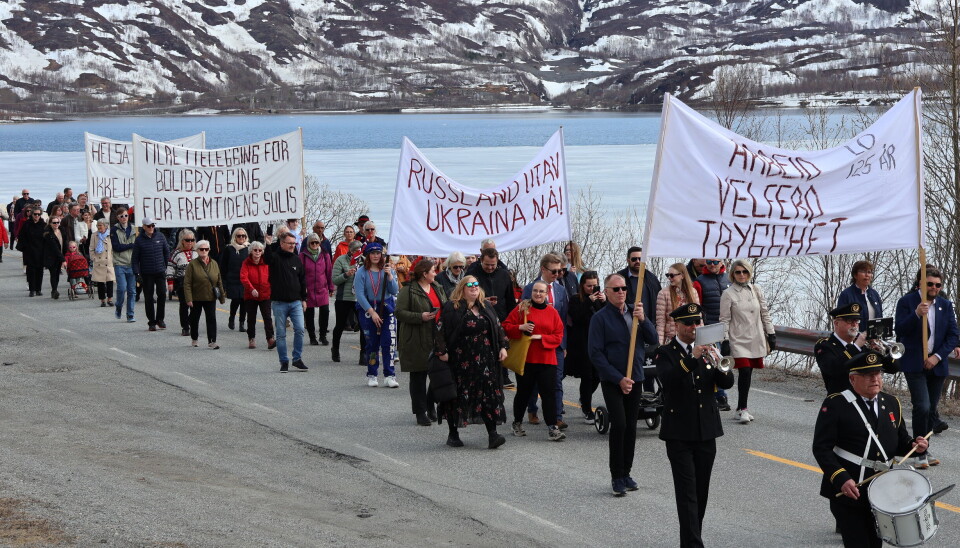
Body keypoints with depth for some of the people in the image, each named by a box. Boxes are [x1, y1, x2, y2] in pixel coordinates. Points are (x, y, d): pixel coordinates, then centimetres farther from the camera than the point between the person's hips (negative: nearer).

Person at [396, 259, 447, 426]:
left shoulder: (438, 288, 14)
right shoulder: (408, 290, -8)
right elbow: (400, 312, -13)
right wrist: (420, 317, -21)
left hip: (437, 338, 6)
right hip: (417, 341, -6)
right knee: (418, 376, 0)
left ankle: (431, 408, 21)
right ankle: (420, 413, 6)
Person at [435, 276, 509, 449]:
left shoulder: (486, 307, 12)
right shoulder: (451, 308, -5)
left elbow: (498, 328, 17)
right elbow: (440, 331, -8)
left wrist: (503, 347, 8)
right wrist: (442, 352, -14)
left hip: (485, 360, 4)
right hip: (460, 361, -4)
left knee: (488, 394, -5)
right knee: (457, 395, 4)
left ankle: (492, 434, -8)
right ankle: (453, 434, 17)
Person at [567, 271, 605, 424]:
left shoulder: (601, 297, 9)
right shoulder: (575, 300, -1)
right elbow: (576, 318, -16)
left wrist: (605, 302, -12)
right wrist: (589, 302, -17)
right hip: (582, 346, -4)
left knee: (597, 375, 5)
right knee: (587, 377, -2)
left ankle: (584, 401, 34)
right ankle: (587, 411, 6)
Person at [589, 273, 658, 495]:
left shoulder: (635, 311, 7)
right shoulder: (600, 318, -7)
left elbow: (652, 339, 1)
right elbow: (595, 353, -11)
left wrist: (642, 320, -17)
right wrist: (618, 379, -15)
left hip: (635, 379, 5)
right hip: (612, 382, -5)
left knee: (631, 427, 8)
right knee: (619, 424, -14)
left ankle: (625, 474, 17)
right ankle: (617, 477, -6)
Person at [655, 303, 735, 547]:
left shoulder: (708, 350, 10)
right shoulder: (666, 353, -2)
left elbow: (727, 382, 1)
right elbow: (667, 379, -22)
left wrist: (719, 364, -19)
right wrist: (692, 358, -32)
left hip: (706, 432, 5)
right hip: (679, 433, -5)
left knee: (701, 491, 10)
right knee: (687, 491, -10)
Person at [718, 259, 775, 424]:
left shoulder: (756, 291, 9)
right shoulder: (728, 294, -2)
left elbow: (765, 314, 14)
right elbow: (724, 320, -2)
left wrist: (771, 334, 10)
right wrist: (724, 341, -7)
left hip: (756, 340, 4)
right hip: (739, 340, -4)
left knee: (747, 373, 6)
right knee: (744, 372, -15)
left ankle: (741, 409, 14)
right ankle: (742, 409, -9)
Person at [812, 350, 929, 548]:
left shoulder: (892, 404, 11)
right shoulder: (835, 405, -8)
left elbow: (900, 444, 17)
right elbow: (821, 448, -13)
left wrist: (914, 446, -6)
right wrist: (841, 479, -24)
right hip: (847, 492, -6)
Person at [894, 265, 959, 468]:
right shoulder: (906, 302, -3)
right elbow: (899, 330, -12)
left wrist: (937, 356, -7)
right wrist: (916, 314, -27)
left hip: (937, 365, 4)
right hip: (914, 365, -4)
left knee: (931, 410, 9)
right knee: (922, 407, -15)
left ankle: (924, 450, 19)